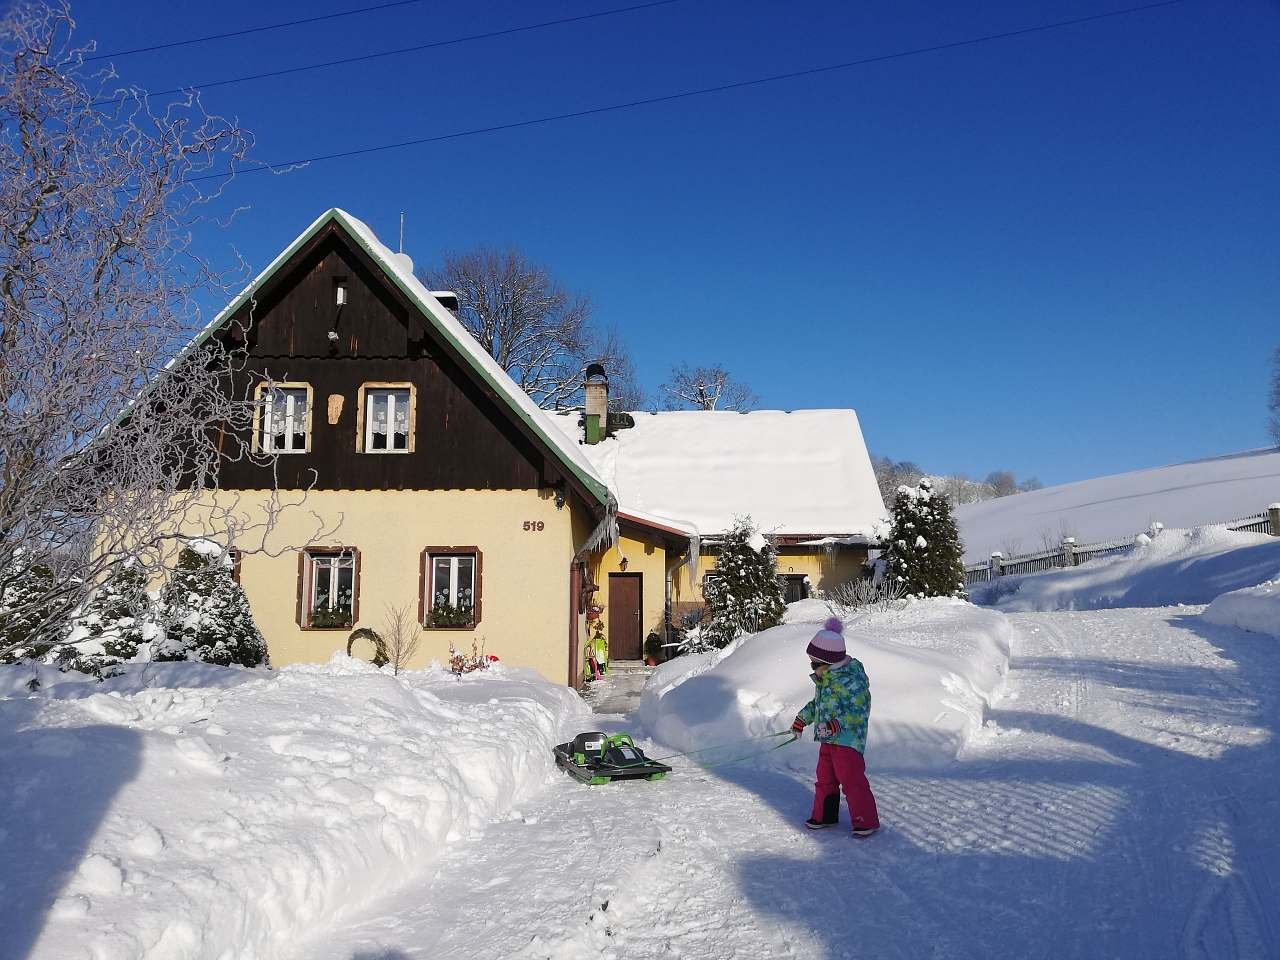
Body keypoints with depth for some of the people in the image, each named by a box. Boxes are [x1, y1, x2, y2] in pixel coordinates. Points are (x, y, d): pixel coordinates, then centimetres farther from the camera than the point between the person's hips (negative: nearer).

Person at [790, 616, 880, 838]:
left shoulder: (851, 680, -22)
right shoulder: (823, 679, 7)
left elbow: (859, 711, -24)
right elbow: (817, 703, 23)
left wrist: (836, 724, -31)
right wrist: (802, 719, 24)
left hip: (848, 739, -9)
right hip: (827, 739, 9)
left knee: (852, 780, -5)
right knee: (825, 778, 17)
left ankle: (867, 821, 7)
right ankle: (824, 816, 31)